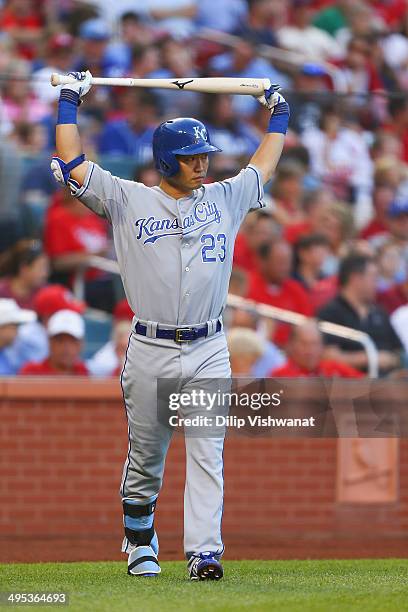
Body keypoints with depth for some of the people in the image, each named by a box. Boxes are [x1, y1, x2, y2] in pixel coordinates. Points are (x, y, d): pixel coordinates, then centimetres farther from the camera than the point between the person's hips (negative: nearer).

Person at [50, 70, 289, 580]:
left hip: (209, 351, 1)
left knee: (207, 456, -8)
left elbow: (264, 166, 29)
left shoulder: (224, 199, 12)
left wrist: (278, 115, 33)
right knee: (145, 456, 7)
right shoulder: (127, 201, 4)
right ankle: (139, 543, 24)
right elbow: (72, 164, 4)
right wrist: (69, 103, 9)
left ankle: (204, 553, -14)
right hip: (149, 352, -1)